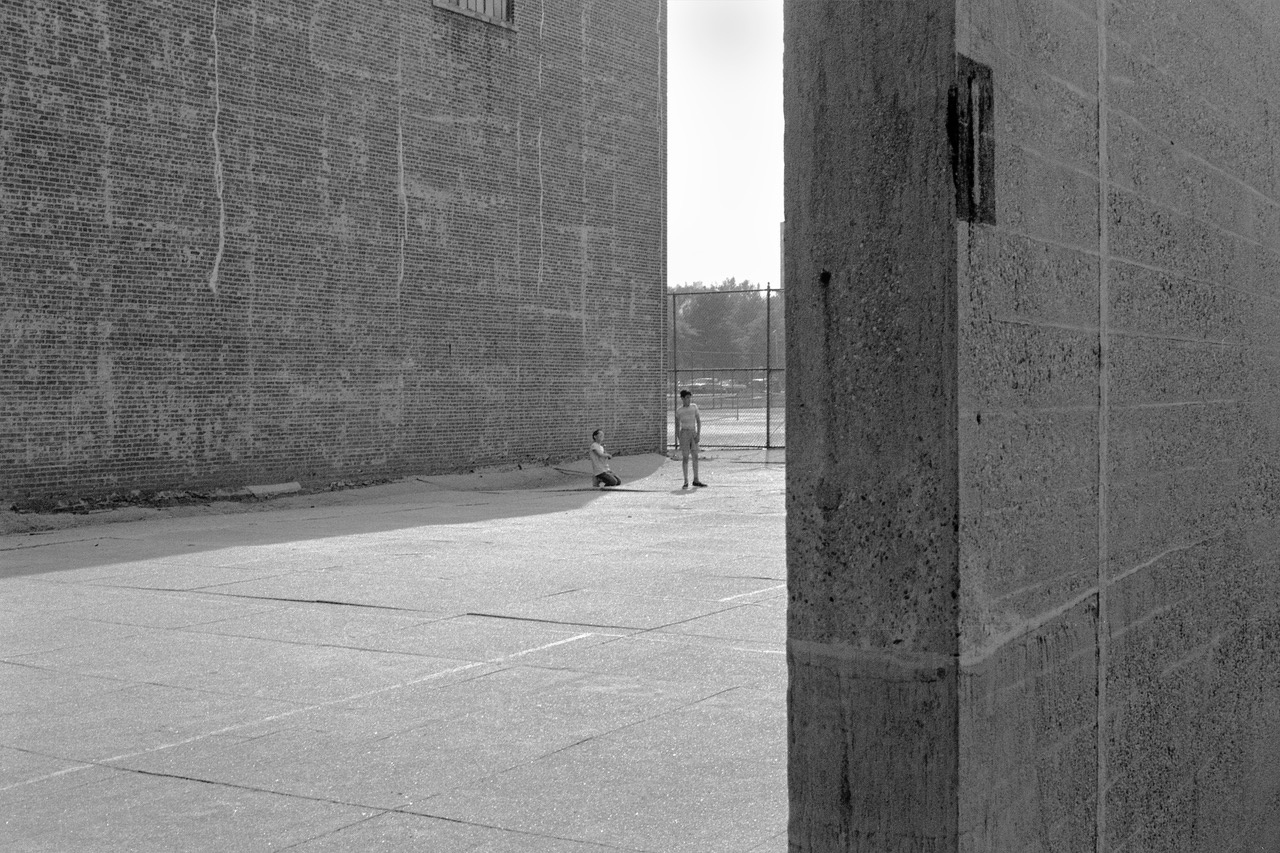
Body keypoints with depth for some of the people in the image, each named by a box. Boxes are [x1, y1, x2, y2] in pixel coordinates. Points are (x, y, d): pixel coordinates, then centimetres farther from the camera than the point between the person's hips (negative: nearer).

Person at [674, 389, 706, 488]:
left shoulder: (694, 407, 3)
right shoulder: (679, 411, -2)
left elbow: (698, 421, 4)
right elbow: (677, 425, 5)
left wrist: (698, 433, -5)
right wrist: (678, 438, 1)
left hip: (693, 433, 3)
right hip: (684, 433, -3)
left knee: (695, 457, 4)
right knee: (685, 457, -4)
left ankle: (696, 480, 13)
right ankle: (686, 481, 1)